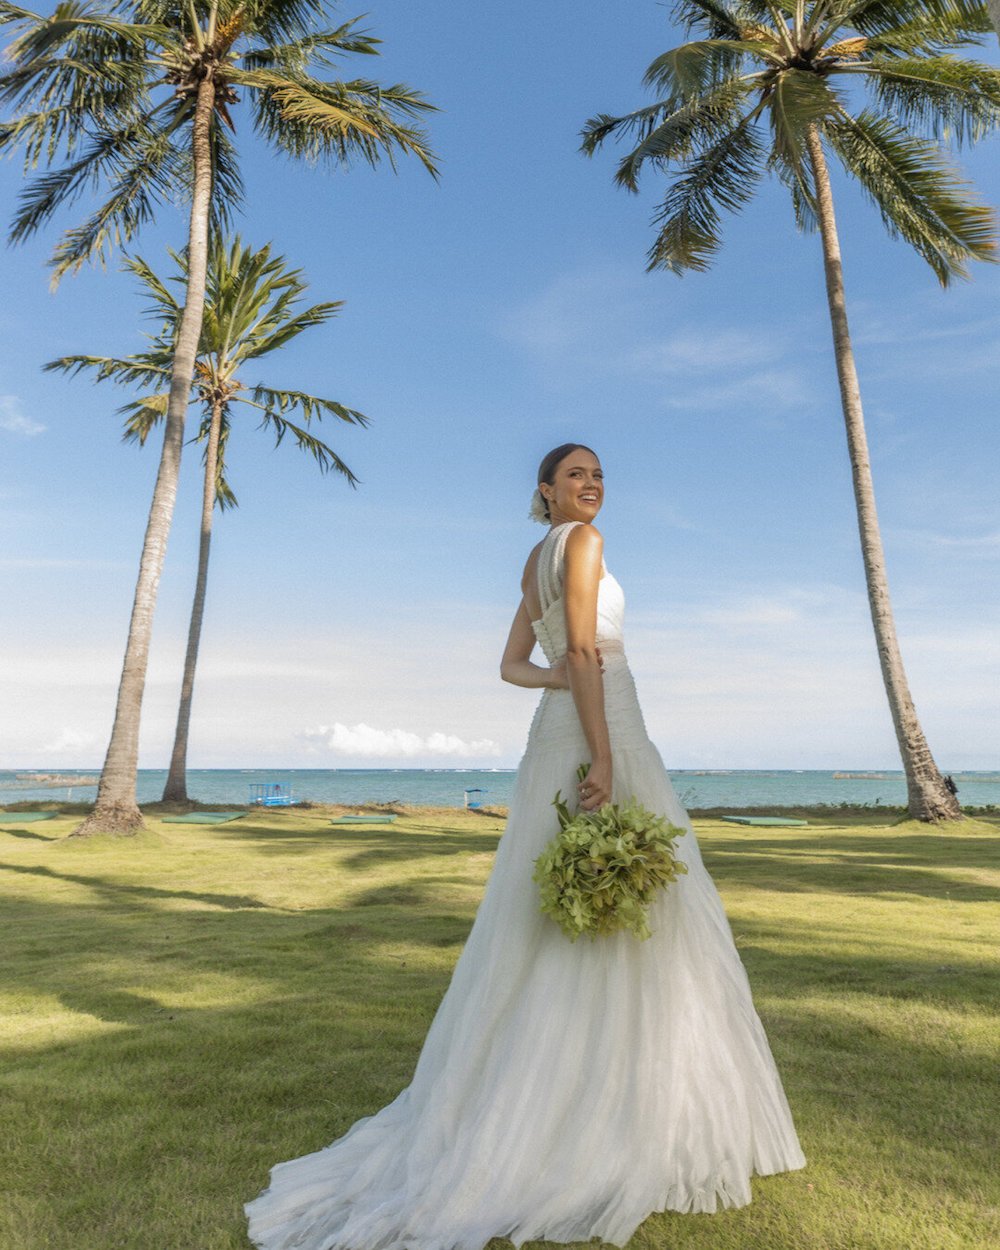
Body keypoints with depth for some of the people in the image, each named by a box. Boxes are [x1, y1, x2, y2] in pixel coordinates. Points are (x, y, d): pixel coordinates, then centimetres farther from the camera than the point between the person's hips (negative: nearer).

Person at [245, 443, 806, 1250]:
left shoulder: (535, 564, 20)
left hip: (556, 733, 9)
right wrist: (604, 759, -22)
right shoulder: (582, 541, -7)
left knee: (556, 923, 12)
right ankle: (615, 1119, 5)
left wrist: (565, 681, 2)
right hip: (601, 731, -9)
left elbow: (514, 665, 19)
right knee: (621, 917, -4)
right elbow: (584, 649, -18)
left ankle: (523, 1106, 18)